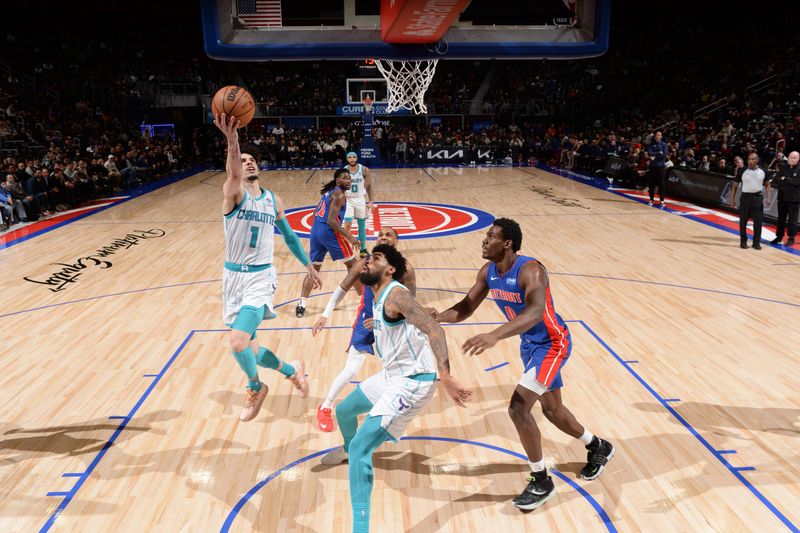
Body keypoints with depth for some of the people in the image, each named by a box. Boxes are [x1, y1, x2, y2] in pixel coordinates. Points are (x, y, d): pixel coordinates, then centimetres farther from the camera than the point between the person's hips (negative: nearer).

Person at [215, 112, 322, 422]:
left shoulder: (273, 200, 5)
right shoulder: (233, 193, -7)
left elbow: (289, 235, 20)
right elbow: (233, 174, -32)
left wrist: (309, 266, 23)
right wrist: (232, 140, -51)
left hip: (261, 277, -1)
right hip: (234, 276, 1)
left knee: (238, 342, -20)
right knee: (246, 347, 9)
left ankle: (255, 389, 8)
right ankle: (291, 371, 35)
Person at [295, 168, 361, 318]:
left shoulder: (328, 192, 20)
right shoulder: (339, 194, -8)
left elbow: (317, 213, 23)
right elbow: (331, 221, -17)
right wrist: (349, 237, -17)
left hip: (315, 231, 8)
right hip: (329, 232, -8)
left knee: (314, 269, 12)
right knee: (352, 264, 8)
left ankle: (302, 304, 1)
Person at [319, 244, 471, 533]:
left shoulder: (395, 294, -21)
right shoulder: (379, 299, 8)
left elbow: (434, 331, -32)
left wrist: (445, 376, -42)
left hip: (413, 382, -10)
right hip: (391, 375, 10)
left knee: (361, 448, -17)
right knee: (344, 410, 28)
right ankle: (347, 450, 61)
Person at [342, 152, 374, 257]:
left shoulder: (364, 170, -7)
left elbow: (369, 186, 1)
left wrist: (371, 201, -2)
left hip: (360, 199, 1)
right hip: (348, 200, -1)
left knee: (362, 225, 8)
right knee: (347, 224, -12)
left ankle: (363, 249, 21)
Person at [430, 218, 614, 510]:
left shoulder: (530, 270, -30)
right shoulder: (488, 272, -6)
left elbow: (535, 312, -47)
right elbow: (466, 308, -2)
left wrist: (494, 336, -61)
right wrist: (439, 316, -24)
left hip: (552, 343, -8)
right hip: (529, 344, 9)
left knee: (518, 408, -18)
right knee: (552, 410, 21)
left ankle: (541, 482, 2)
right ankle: (599, 447, 48)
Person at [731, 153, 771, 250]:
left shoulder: (763, 171, 1)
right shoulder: (742, 171, -4)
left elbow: (767, 185, 10)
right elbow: (735, 186, 3)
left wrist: (768, 198, -2)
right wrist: (732, 200, 0)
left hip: (758, 197, 1)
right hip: (745, 197, -1)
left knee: (758, 221, 2)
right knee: (743, 221, 4)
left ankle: (756, 242, 12)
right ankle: (743, 241, 16)